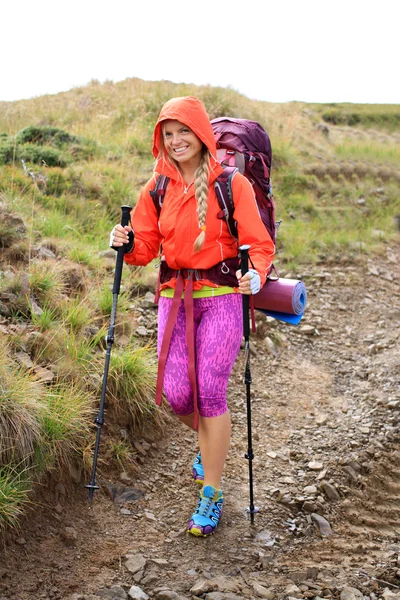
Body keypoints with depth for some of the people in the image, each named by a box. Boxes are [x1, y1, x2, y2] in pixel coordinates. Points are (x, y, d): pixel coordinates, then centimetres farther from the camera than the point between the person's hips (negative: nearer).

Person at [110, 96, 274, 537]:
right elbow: (147, 247, 11)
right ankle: (210, 442, 34)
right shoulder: (157, 188, 8)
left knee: (210, 392, -9)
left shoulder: (232, 185, -3)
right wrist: (127, 244, -11)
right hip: (174, 297, 4)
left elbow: (259, 243, -4)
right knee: (177, 394, -3)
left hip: (221, 294, -3)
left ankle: (211, 495, 6)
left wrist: (256, 274, -24)